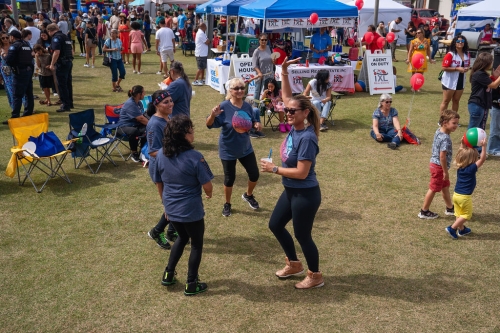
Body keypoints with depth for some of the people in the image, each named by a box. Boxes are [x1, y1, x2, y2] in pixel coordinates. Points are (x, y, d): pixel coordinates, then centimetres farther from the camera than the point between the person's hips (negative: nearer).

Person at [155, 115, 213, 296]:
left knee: (182, 237, 30)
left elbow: (159, 183, 7)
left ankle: (168, 274, 33)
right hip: (191, 210, -6)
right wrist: (209, 193, 7)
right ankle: (191, 285, 24)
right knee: (197, 244, 15)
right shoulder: (195, 157, -22)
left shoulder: (161, 155, -3)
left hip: (171, 208, 6)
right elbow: (207, 186, -17)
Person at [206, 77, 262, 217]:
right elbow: (209, 124, -21)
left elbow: (252, 122, 10)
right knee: (229, 178, 7)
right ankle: (227, 204, 31)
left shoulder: (247, 106, -5)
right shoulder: (224, 107, -20)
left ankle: (248, 195, 41)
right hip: (228, 150, -4)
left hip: (245, 148, 5)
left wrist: (257, 124, -13)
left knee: (254, 174, 10)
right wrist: (213, 115, -41)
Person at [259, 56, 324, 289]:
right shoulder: (295, 127, -3)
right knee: (275, 225, 21)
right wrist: (284, 73, -3)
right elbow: (287, 98, 7)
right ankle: (294, 264, 39)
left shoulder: (307, 138, -26)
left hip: (305, 194, -9)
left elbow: (301, 173, -27)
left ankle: (315, 276, 29)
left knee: (302, 235, 7)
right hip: (291, 191, 9)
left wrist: (274, 168, -18)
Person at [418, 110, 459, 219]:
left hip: (435, 164, 9)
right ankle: (424, 212, 17)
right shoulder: (445, 139, -26)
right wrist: (445, 171, -20)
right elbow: (442, 156, -28)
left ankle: (450, 208, 39)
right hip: (439, 167, -9)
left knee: (445, 187, 22)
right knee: (433, 189, 4)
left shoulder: (438, 131, 2)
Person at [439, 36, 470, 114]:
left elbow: (468, 65, 18)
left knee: (456, 101, 14)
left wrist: (467, 68, -6)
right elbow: (444, 68, -19)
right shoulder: (450, 54, -15)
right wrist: (457, 69, -23)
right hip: (449, 82, -6)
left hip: (461, 81, 6)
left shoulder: (466, 54, 4)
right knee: (446, 101, 3)